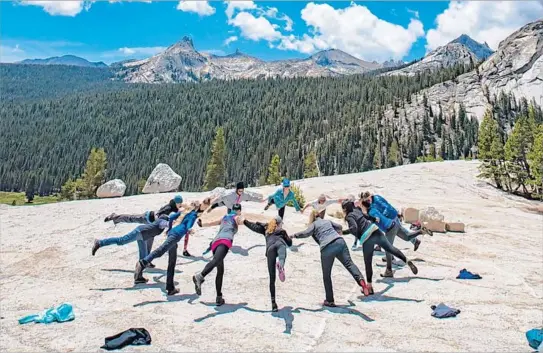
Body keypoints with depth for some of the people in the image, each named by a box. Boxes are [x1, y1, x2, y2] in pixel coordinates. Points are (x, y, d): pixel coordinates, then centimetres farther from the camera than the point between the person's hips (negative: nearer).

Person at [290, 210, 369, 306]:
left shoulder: (314, 224, 16)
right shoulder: (327, 221, 29)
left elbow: (307, 233, -4)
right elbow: (339, 227, 44)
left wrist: (294, 235, 5)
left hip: (327, 248, -3)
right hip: (339, 242, 4)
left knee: (326, 276, 8)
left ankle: (330, 301, 13)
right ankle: (360, 279, -32)